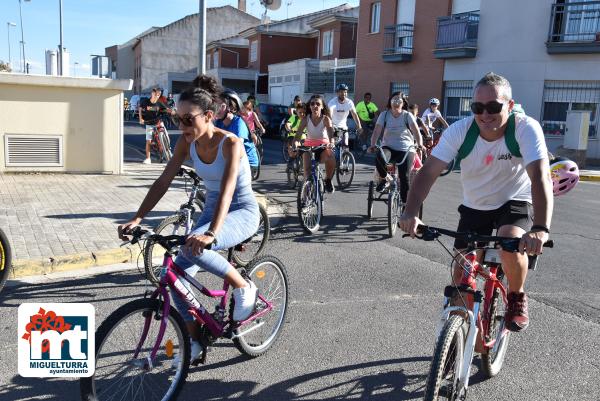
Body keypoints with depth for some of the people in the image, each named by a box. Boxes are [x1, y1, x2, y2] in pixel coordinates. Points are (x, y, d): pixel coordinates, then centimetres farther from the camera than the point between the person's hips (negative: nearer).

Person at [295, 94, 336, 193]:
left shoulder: (326, 119, -12)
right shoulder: (306, 119, -9)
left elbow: (330, 132, -28)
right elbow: (299, 133, -20)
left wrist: (331, 142, -51)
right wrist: (296, 143, -43)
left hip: (323, 146, -1)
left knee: (331, 159, -32)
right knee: (307, 169, -22)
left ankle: (328, 181, -7)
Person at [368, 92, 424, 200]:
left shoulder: (407, 115, -1)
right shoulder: (384, 115, 1)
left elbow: (416, 131, -13)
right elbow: (377, 131, -9)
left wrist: (420, 144, -31)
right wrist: (372, 145, -26)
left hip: (406, 150, 0)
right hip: (388, 147, 0)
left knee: (404, 177, -12)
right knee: (379, 157, -34)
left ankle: (405, 202, 6)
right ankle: (384, 178, -5)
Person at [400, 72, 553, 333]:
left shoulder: (527, 129, -26)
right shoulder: (460, 130, -21)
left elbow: (541, 177, -38)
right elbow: (429, 171, -28)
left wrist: (540, 229, -53)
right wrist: (410, 213, -44)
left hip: (515, 203, -2)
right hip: (474, 207, 3)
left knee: (511, 245, -32)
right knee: (461, 271, -1)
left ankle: (517, 297, 0)